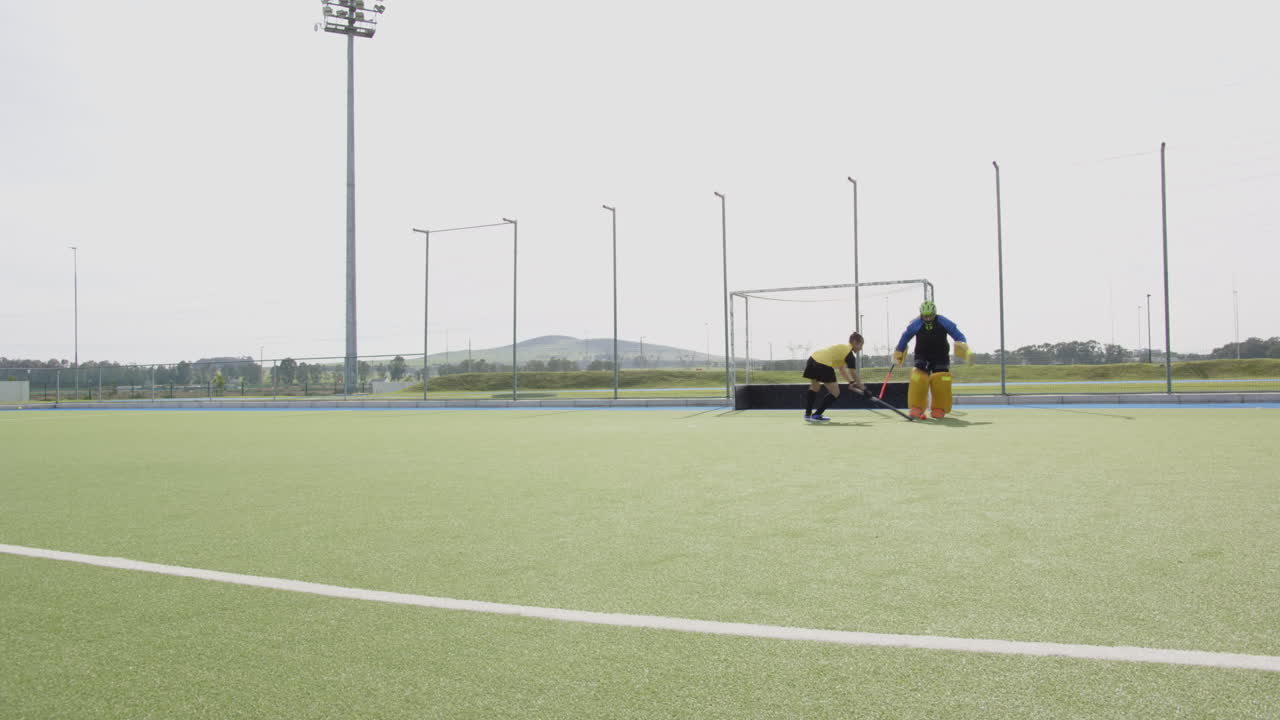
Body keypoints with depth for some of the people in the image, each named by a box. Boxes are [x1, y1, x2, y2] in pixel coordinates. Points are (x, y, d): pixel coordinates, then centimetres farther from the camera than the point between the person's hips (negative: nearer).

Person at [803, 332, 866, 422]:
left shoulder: (842, 348, 26)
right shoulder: (849, 354, 0)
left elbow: (842, 369, 30)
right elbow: (854, 374, -2)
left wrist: (851, 382, 21)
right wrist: (863, 389, 5)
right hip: (823, 365, -9)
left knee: (814, 388, 29)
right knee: (835, 392, 4)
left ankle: (807, 414, 30)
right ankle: (816, 415, 5)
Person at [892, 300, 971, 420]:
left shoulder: (943, 323, -11)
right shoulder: (915, 324, -9)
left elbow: (958, 335, -6)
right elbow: (905, 338, 6)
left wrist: (963, 348, -22)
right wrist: (898, 354, 8)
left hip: (940, 357, 0)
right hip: (922, 356, 0)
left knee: (941, 380, -12)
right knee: (918, 379, -17)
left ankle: (939, 409, 2)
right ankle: (916, 408, -13)